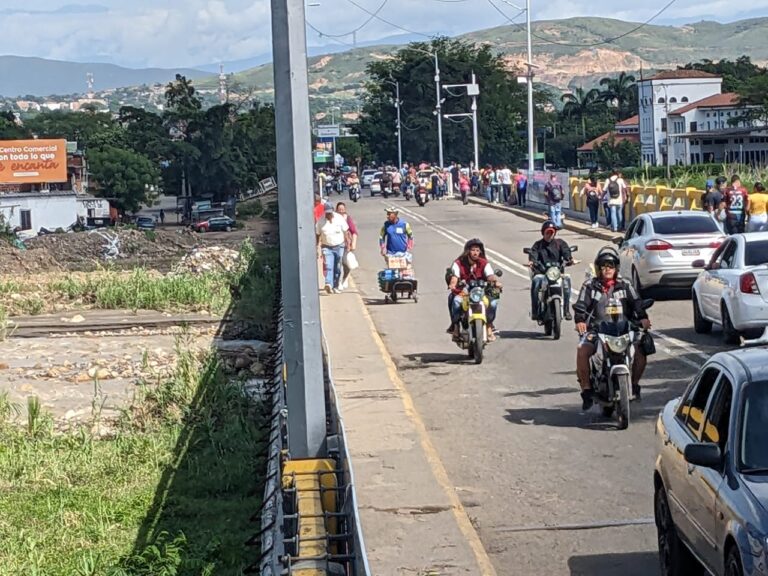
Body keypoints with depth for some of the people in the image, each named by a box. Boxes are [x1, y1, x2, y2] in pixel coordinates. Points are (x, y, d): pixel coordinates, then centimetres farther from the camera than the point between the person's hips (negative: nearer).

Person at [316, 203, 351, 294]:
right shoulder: (321, 221, -6)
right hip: (327, 247, -2)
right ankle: (328, 284, -30)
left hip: (339, 246, 2)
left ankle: (336, 286, 18)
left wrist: (347, 242, 3)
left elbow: (345, 231, 4)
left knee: (337, 268, 7)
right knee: (328, 266, -18)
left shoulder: (339, 218, -4)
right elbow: (317, 235, -1)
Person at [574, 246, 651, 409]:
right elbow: (581, 305, -1)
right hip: (596, 330, -1)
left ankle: (634, 384, 1)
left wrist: (643, 318, -17)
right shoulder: (590, 286, 10)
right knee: (582, 350, -29)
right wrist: (580, 320, -22)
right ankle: (586, 389, -16)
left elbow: (636, 303, 3)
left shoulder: (625, 285, 14)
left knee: (641, 349, -21)